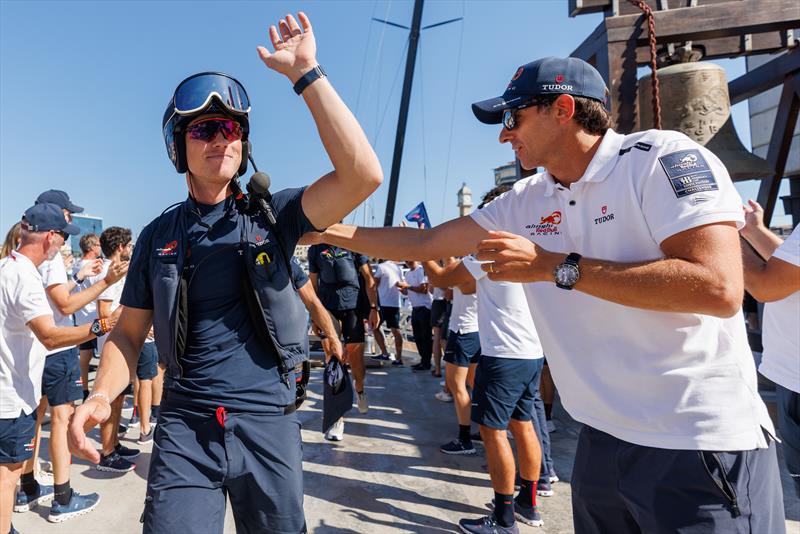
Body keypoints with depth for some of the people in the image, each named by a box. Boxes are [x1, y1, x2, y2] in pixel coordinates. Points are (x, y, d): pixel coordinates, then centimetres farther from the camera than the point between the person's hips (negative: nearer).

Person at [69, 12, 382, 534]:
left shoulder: (272, 215, -4)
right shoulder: (159, 235, 4)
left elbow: (363, 175, -19)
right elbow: (129, 333, 9)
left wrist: (305, 72, -17)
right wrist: (101, 396, -11)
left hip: (269, 425, 0)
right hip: (184, 429, 1)